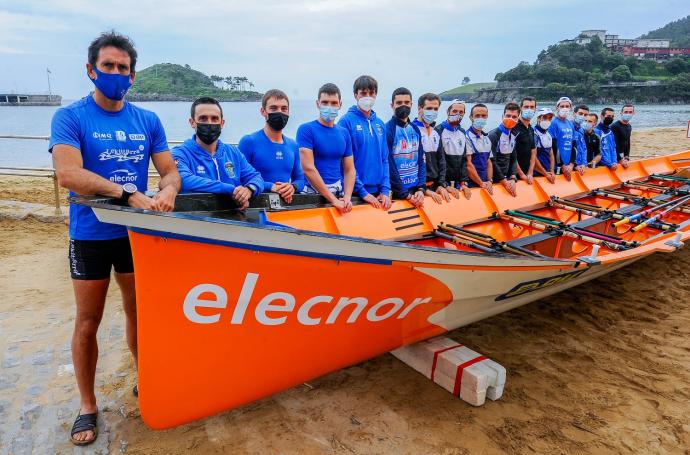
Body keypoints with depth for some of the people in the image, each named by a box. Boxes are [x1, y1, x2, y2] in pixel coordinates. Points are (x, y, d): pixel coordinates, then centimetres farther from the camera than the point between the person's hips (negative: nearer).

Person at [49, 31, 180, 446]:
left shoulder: (148, 121, 4)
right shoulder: (70, 117, -7)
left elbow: (170, 171, 2)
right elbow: (68, 174, -21)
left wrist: (166, 192, -21)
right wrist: (129, 194, -30)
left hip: (137, 232, 3)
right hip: (90, 235, -3)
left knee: (139, 312, 13)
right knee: (88, 322, 6)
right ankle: (87, 405, 22)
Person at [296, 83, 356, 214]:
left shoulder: (344, 133, 10)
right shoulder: (306, 130, -6)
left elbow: (349, 170, 9)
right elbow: (308, 168, -14)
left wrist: (347, 197, -8)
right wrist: (333, 200, -16)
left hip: (340, 193, 4)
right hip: (314, 194, -4)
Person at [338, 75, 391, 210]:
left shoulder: (380, 124, 11)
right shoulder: (346, 121, -6)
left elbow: (384, 159, 11)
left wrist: (385, 190, 0)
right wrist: (362, 191, -14)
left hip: (379, 193, 5)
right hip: (355, 193, -5)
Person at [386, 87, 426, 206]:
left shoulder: (415, 130, 9)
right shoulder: (387, 129, -10)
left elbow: (421, 161, 10)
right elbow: (389, 165, -14)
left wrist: (421, 189, -3)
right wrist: (405, 194, -14)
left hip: (416, 189, 6)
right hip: (396, 192, -6)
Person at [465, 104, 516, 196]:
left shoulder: (487, 139, 13)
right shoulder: (467, 137, -11)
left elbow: (489, 162, 14)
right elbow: (468, 164, -15)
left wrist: (489, 181, -1)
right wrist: (481, 183, -12)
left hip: (486, 185, 7)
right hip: (471, 185, -6)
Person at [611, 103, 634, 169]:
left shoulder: (629, 127, 12)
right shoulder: (614, 126, -15)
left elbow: (628, 143, 15)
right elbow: (614, 145, -18)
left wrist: (627, 158, 4)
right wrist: (620, 160, -16)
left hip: (622, 155, 8)